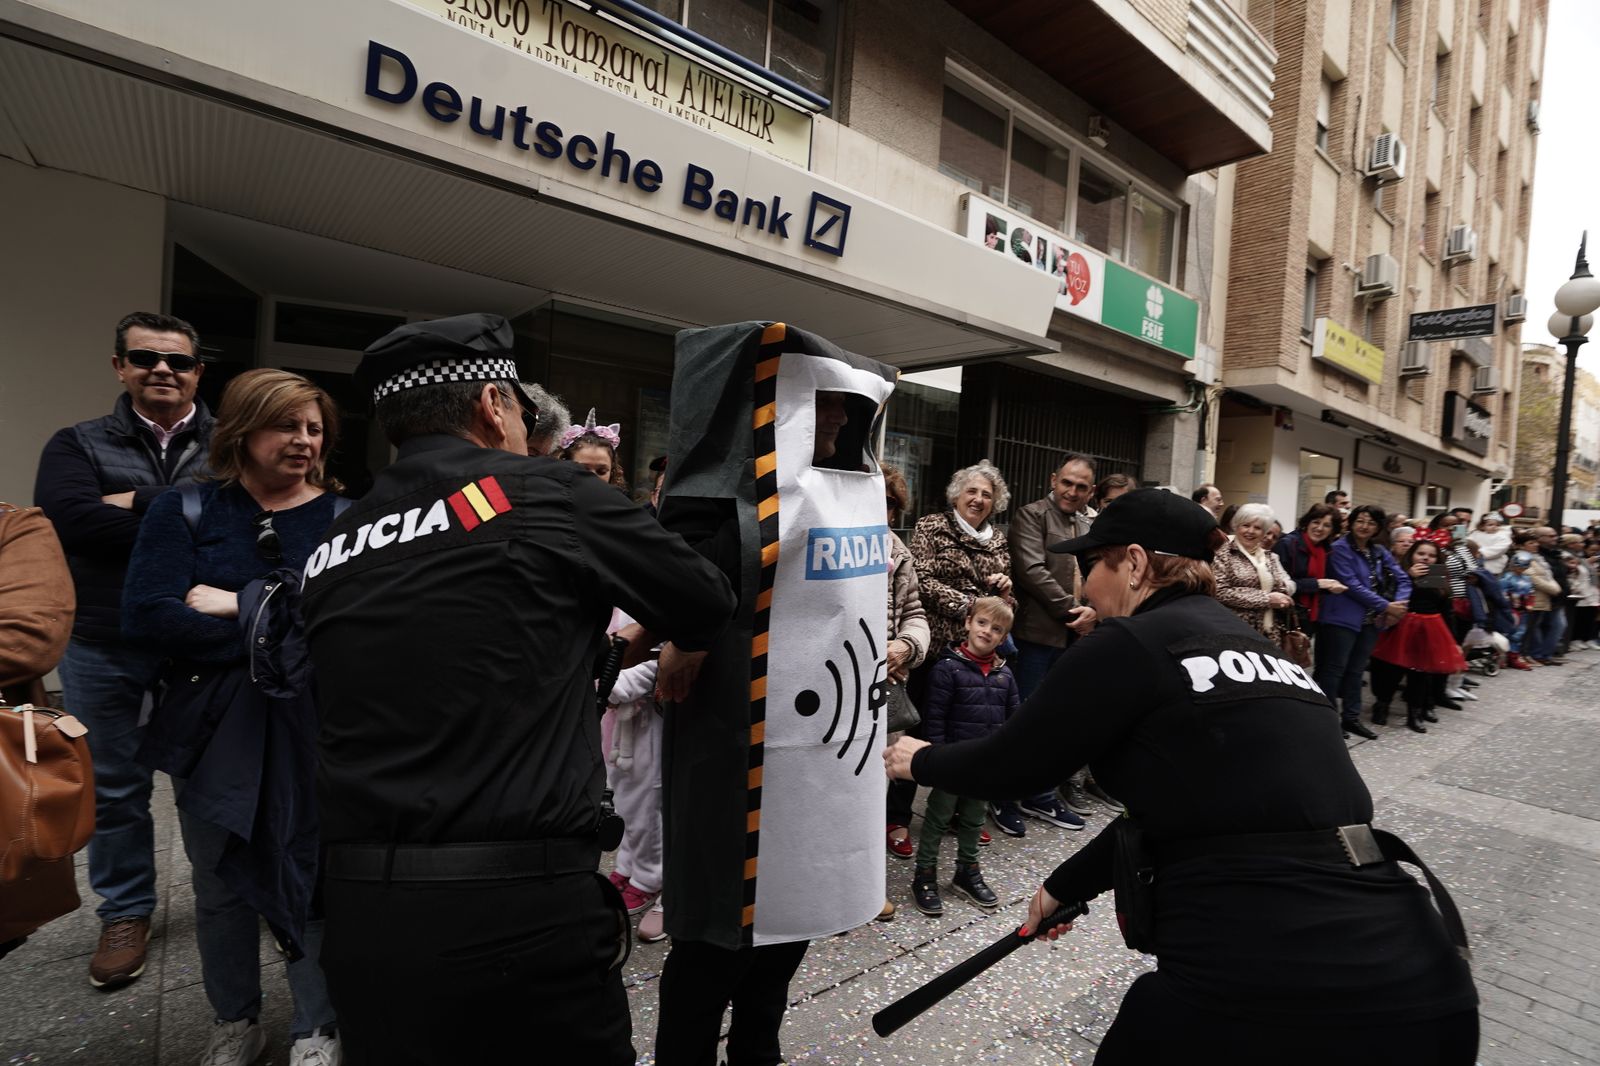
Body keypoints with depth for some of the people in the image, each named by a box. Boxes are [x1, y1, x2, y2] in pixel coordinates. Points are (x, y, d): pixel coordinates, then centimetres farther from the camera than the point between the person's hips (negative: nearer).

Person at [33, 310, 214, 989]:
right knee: (113, 787, 14)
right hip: (103, 648, 2)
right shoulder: (78, 445, 5)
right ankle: (125, 913, 33)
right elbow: (69, 518, -14)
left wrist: (140, 503, -16)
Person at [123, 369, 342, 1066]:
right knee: (221, 884, 17)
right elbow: (146, 616, -12)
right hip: (212, 728, 2)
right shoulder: (185, 512, 0)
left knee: (312, 878, 9)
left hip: (314, 731, -1)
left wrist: (241, 605, -17)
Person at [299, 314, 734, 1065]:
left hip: (360, 911, 6)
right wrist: (677, 653, 25)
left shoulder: (331, 553, 9)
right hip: (523, 909, -5)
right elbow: (707, 603, 3)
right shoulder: (549, 496, -7)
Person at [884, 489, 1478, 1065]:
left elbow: (1010, 764, -1)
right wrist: (1066, 887, 30)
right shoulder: (1246, 644, 15)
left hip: (1263, 978, -7)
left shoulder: (1130, 645, -8)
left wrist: (923, 761, 18)